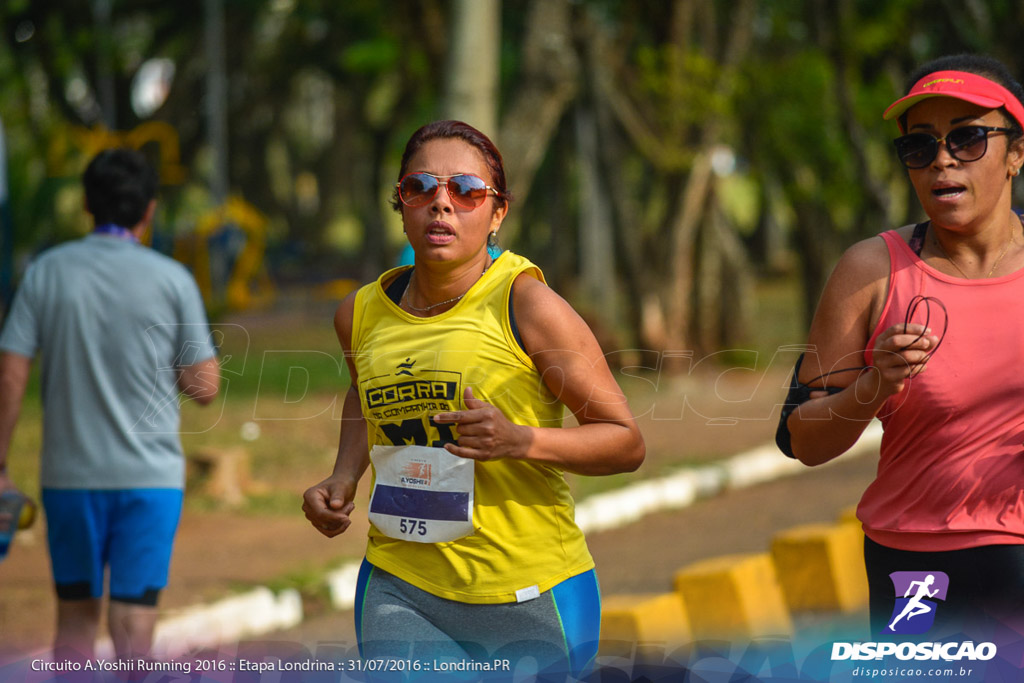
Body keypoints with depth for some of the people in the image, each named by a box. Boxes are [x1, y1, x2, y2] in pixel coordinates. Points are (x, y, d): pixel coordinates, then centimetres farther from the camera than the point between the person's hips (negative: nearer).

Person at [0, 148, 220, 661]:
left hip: (68, 476, 2)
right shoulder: (172, 280, -5)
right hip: (150, 477, -2)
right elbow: (204, 387, -3)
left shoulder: (46, 273, -1)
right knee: (133, 621, -2)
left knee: (76, 617, 16)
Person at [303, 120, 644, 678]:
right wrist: (344, 477, 11)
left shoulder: (527, 306, -10)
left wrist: (520, 440, -23)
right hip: (400, 589, 3)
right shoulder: (361, 315, 4)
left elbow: (627, 442, -7)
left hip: (530, 597, -3)